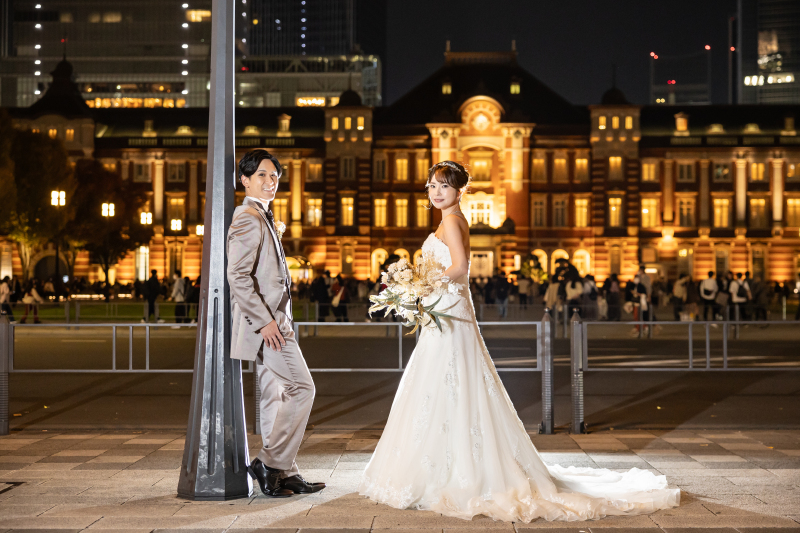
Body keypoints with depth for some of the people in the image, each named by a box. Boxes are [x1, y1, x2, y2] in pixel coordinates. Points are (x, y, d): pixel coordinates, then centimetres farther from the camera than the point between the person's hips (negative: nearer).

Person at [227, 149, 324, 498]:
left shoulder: (262, 218, 19)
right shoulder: (248, 218, -13)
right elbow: (238, 276, -21)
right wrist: (265, 321, -22)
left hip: (271, 321, 10)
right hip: (264, 321, -10)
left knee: (275, 396, 11)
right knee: (302, 388, -9)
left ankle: (284, 473, 15)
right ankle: (271, 463, -4)